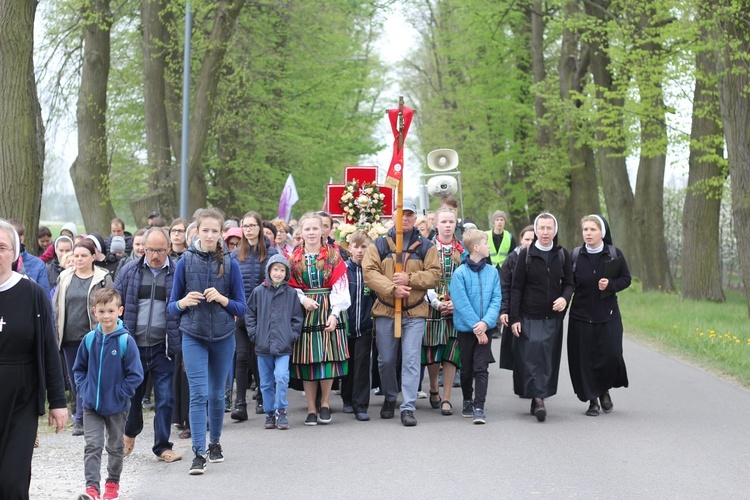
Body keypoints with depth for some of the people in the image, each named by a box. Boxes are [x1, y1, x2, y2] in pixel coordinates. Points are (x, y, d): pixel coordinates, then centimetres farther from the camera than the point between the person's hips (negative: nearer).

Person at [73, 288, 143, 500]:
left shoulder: (125, 341, -14)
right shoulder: (90, 339, -3)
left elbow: (135, 374, -11)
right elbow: (79, 368, 11)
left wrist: (120, 394, -13)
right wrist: (84, 389, -1)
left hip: (116, 406, -2)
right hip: (91, 405, 2)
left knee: (115, 446, 14)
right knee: (92, 445, -6)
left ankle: (113, 483, 29)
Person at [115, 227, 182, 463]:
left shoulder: (177, 274, -1)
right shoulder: (129, 272, 4)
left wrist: (183, 347, -1)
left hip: (162, 348, -1)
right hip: (133, 346, 2)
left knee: (165, 398, -2)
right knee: (132, 395, 12)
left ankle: (162, 446, 10)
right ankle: (131, 432, 39)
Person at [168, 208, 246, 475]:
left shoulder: (230, 264, -1)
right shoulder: (185, 262, -2)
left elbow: (242, 308, 0)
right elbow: (172, 307, 2)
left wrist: (221, 298, -17)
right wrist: (184, 302, -19)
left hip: (223, 337, 1)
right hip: (194, 336, -1)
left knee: (217, 394, 13)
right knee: (198, 394, -10)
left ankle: (215, 442, 32)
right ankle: (198, 453, -10)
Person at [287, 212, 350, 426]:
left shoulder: (333, 255, 3)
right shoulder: (294, 257, 8)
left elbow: (340, 286, -3)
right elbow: (290, 285, 6)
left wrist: (334, 313, -13)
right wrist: (302, 299, -13)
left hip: (329, 310, -1)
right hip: (303, 311, 1)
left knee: (328, 357, -5)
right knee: (306, 360, 0)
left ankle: (325, 403, 11)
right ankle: (311, 408, 7)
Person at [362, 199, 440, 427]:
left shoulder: (425, 246, 6)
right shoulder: (379, 245, 4)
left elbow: (434, 275, -2)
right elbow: (369, 272, -7)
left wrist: (410, 278, -17)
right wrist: (392, 288, -19)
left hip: (414, 313, -1)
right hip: (385, 311, 1)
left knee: (411, 360, -6)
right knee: (386, 360, 10)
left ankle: (408, 408, -5)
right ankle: (389, 399, 30)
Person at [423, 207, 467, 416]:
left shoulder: (462, 250, 8)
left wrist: (457, 302, -8)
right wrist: (436, 302, -14)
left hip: (456, 307, 1)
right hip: (432, 305, -1)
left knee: (451, 351, -4)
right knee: (432, 350, 4)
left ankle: (446, 398, 1)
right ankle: (433, 389, 27)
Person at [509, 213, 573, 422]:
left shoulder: (563, 255, 7)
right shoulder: (526, 255, 0)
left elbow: (568, 283, 13)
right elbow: (516, 287, 1)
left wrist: (565, 298, -11)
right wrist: (514, 318, -5)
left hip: (553, 318, 2)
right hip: (529, 317, -2)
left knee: (548, 359, 3)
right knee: (531, 357, -12)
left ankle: (538, 398, 11)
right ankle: (538, 398, -14)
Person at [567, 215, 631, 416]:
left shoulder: (614, 254, -2)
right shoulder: (575, 255, 0)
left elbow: (626, 278, 5)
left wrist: (610, 285, -13)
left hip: (608, 315, 0)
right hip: (581, 316, 1)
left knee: (610, 356, -6)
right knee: (585, 359, -1)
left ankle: (604, 390, 22)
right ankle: (592, 400, 12)